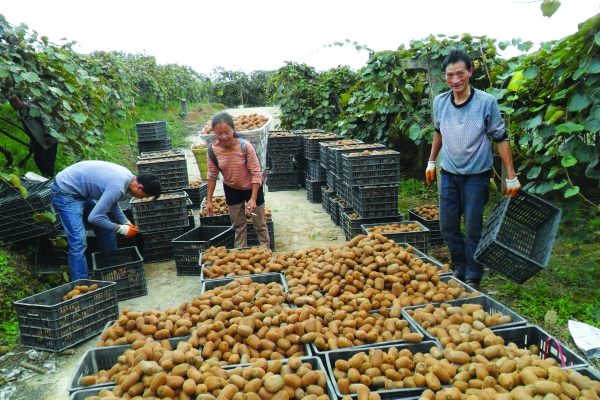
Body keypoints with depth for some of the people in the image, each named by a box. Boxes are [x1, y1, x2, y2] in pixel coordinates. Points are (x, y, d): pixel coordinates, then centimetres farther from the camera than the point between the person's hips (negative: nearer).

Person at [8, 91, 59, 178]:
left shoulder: (31, 107, -16)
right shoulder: (19, 112, 11)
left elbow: (45, 119, -19)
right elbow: (28, 129, 18)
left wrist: (47, 134, -22)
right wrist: (31, 141, 18)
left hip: (47, 138, -9)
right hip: (38, 140, 9)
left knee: (47, 159, -9)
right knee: (37, 159, 9)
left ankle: (49, 178, -4)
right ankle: (45, 177, 21)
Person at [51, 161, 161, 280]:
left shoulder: (127, 176, -3)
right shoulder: (118, 187, -32)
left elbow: (112, 202, 14)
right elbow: (94, 217, -28)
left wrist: (126, 222, 5)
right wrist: (121, 229, -17)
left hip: (80, 192, 10)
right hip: (65, 193, -10)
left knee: (106, 229, 11)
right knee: (78, 243, -16)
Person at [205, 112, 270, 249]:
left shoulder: (245, 146, -29)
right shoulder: (212, 150, -19)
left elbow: (256, 172, -24)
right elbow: (212, 176, -6)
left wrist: (253, 199, -27)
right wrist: (209, 200, -4)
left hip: (252, 187, -3)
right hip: (231, 189, 3)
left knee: (260, 224, 9)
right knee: (237, 225, 17)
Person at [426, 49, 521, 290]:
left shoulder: (486, 102, -13)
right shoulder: (439, 102, -1)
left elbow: (501, 138, -9)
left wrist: (511, 177, -11)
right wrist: (431, 162, 18)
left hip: (476, 175, -4)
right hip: (449, 173, 4)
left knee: (473, 229, 2)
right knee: (447, 227, 10)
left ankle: (473, 278, 19)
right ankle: (460, 269, 31)